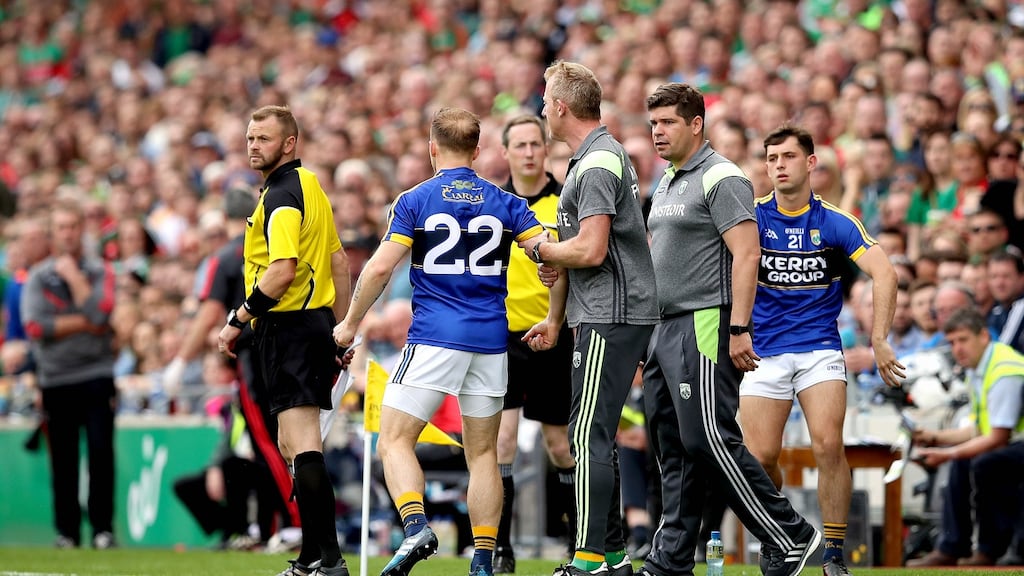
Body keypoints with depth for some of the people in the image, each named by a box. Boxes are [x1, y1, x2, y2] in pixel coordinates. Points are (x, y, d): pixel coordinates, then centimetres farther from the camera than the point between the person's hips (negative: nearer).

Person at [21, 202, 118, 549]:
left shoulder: (100, 273, 6)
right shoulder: (37, 277, 7)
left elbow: (99, 314, -12)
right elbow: (34, 328, -7)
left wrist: (73, 276, -7)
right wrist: (83, 324, -9)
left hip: (96, 375, -1)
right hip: (55, 380, 1)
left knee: (101, 451, -9)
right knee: (62, 459, 3)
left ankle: (103, 528, -3)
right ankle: (67, 531, 10)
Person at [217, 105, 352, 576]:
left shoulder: (282, 195, -14)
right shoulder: (309, 186, 17)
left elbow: (283, 271, -25)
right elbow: (339, 263, 21)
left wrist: (237, 319, -18)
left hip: (287, 326, -10)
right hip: (316, 322, 10)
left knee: (303, 446, -12)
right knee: (291, 444, 15)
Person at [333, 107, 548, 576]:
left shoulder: (415, 201, -2)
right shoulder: (504, 202, 7)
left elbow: (381, 267, -8)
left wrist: (351, 323, 4)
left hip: (434, 339, -4)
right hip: (491, 341, 4)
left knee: (394, 440, -1)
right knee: (483, 452, 10)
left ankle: (416, 525, -26)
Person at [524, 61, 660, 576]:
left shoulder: (598, 163, -15)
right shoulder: (591, 159, 18)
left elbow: (590, 250, -23)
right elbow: (576, 250, 25)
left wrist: (543, 249, -4)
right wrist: (555, 318, 29)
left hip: (612, 318, -10)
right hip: (601, 316, 10)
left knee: (589, 436, -12)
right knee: (593, 436, 12)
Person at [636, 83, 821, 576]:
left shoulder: (721, 179, -10)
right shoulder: (667, 183, 19)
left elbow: (746, 253, -17)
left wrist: (738, 329, -23)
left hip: (704, 327, -9)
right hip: (663, 328, 9)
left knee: (708, 440, -13)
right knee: (672, 448, 8)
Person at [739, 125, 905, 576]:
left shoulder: (835, 223, 0)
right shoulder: (752, 217, 0)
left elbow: (884, 273, -6)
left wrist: (879, 342, -14)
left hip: (820, 348, -1)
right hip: (763, 353, 1)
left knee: (828, 446, -18)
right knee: (759, 458, -8)